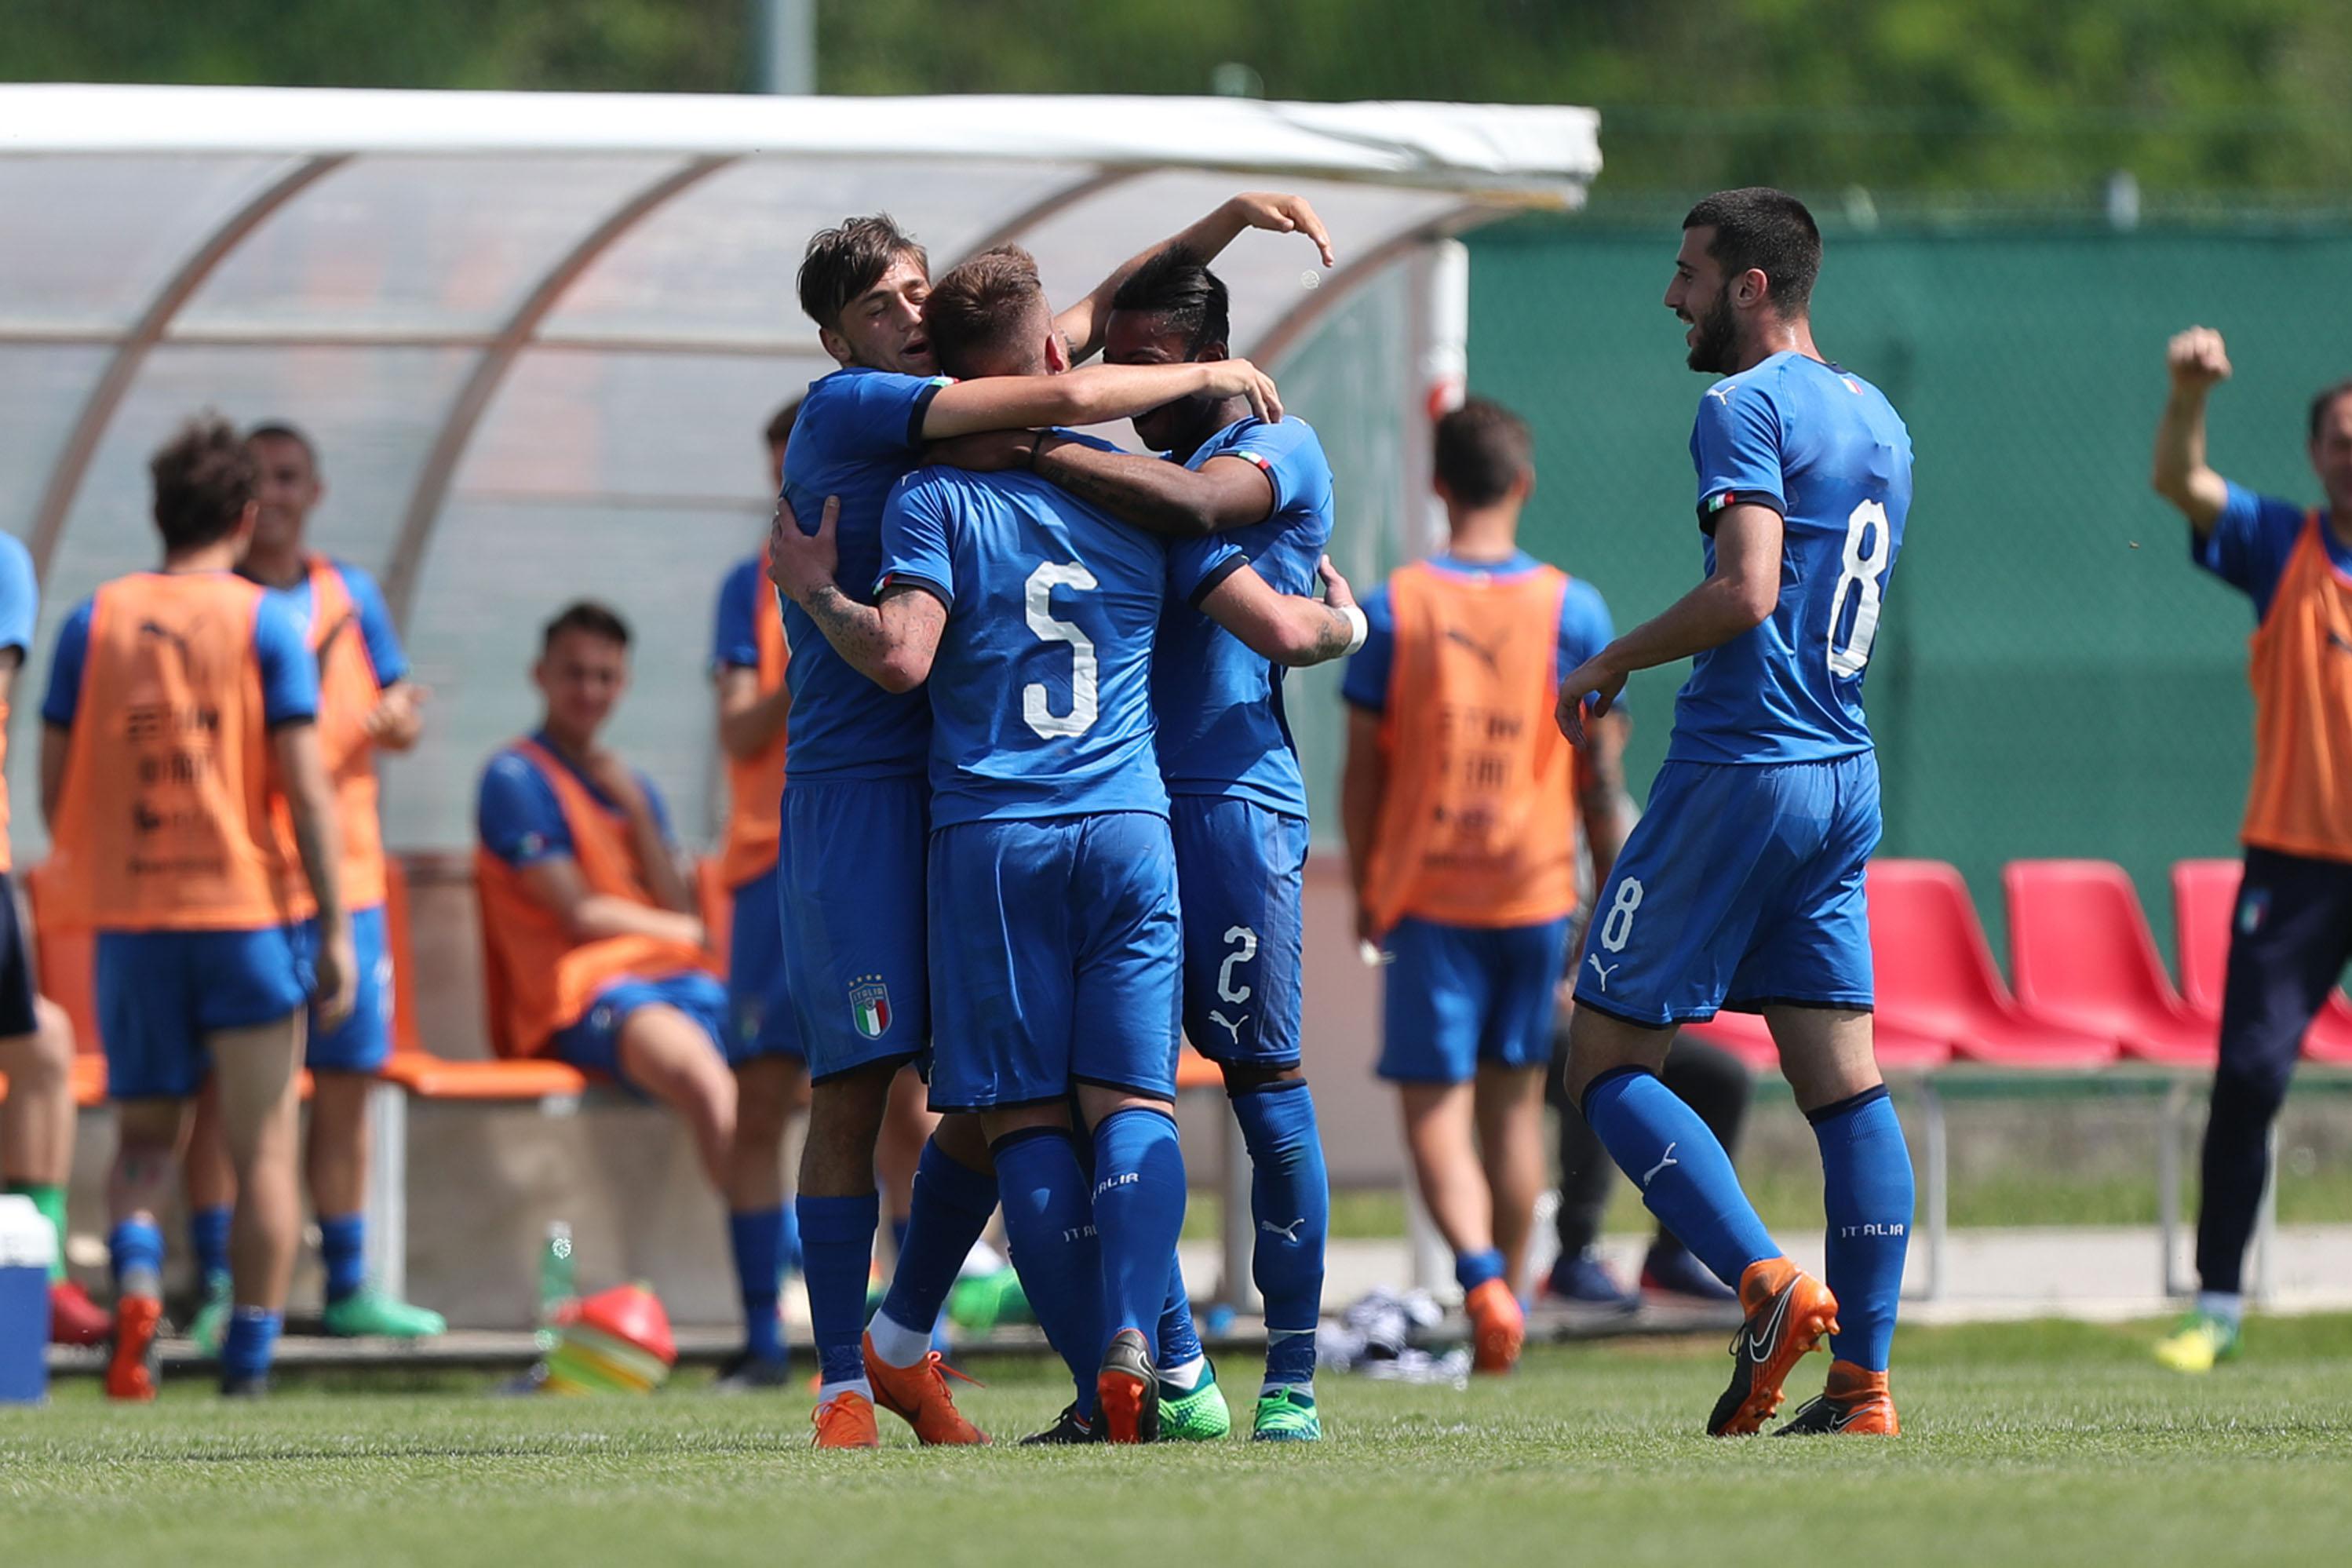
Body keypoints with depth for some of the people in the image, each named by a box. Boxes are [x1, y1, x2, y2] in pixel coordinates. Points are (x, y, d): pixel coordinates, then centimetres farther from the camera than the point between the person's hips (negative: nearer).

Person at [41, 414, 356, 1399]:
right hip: (252, 910, -2)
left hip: (130, 919, 2)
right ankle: (249, 1359, 3)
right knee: (263, 1146, 7)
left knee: (145, 1133, 14)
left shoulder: (95, 622, 3)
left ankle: (135, 1271, -15)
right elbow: (305, 787, -9)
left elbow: (55, 783, 5)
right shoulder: (265, 622, -5)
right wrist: (334, 931, -5)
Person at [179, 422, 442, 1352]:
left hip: (342, 868, 4)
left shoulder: (350, 596, 13)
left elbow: (400, 716, 14)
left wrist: (395, 719, -10)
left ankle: (348, 1287, 16)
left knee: (345, 1083, 8)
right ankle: (217, 1294, -5)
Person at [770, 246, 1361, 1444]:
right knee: (1132, 1098, 0)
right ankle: (1132, 1339, -22)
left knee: (1025, 1117, 1)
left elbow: (901, 655, -14)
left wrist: (814, 590, 3)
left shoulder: (935, 498, -1)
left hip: (990, 839, -2)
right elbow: (1278, 629, 9)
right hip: (1130, 829, 2)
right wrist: (1345, 624, 31)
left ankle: (1099, 1388, -6)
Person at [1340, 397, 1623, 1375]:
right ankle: (1507, 1304, 18)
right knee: (1515, 1100, 14)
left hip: (1428, 891, -2)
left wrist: (1366, 892, 9)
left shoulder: (1394, 609, -5)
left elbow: (1362, 771, -2)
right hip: (1535, 889, 2)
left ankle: (1479, 1270, -25)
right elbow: (1600, 778, 0)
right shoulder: (1572, 610, -3)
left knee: (1435, 1103, -2)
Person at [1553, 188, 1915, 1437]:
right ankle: (1861, 1378, 2)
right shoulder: (1875, 420, 17)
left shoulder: (1745, 410, -11)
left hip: (1738, 770, -8)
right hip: (1845, 775, 8)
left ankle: (1769, 1286, -18)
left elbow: (1746, 593, -22)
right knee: (1842, 1075, 5)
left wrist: (1611, 664, -10)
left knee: (1607, 1063, -2)